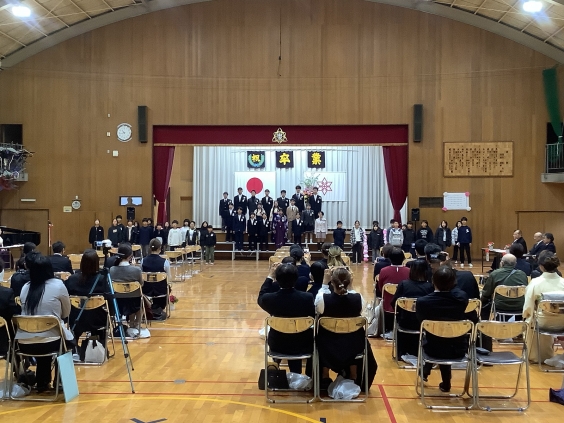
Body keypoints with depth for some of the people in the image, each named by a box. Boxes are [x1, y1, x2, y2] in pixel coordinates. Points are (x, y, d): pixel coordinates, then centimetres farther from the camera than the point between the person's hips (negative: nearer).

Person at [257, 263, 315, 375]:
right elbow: (313, 315, -4)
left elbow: (261, 298, 6)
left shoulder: (269, 298, -20)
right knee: (313, 337, 32)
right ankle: (309, 379, 42)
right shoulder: (308, 297, -23)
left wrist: (270, 276, 8)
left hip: (277, 345, 2)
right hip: (302, 345, -1)